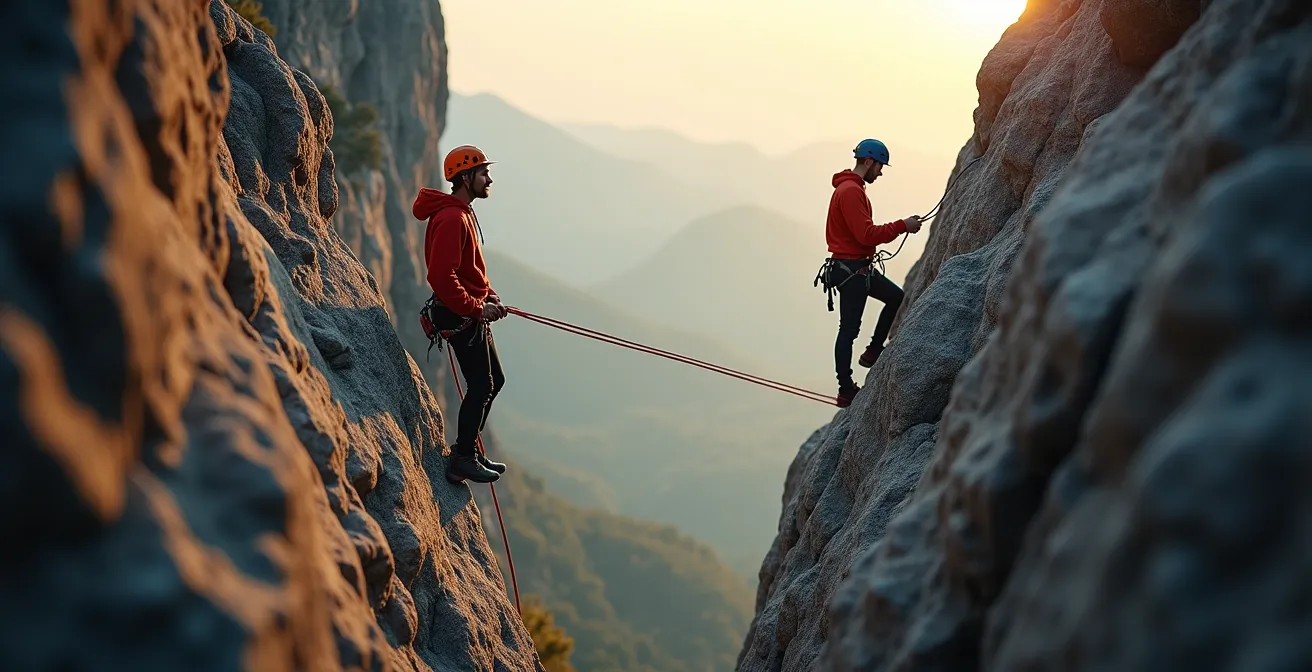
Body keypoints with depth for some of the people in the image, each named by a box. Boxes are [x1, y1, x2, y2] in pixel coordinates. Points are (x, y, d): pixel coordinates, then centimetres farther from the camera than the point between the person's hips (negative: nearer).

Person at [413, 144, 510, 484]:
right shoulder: (451, 219, -20)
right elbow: (441, 277, -27)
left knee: (493, 380, 16)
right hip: (460, 316, -11)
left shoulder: (463, 213, 16)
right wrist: (476, 308, -21)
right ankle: (462, 461, 1)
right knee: (481, 386, -8)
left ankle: (466, 450, 26)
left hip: (471, 314, 11)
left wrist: (488, 295, 12)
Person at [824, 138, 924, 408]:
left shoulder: (853, 189, 16)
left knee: (896, 297, 17)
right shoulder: (850, 191, -18)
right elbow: (866, 234, -24)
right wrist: (902, 226, -17)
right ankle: (846, 391, 1)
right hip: (850, 269, -10)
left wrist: (898, 228, 11)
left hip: (860, 267, 10)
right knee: (849, 330, -4)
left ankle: (873, 352, 21)